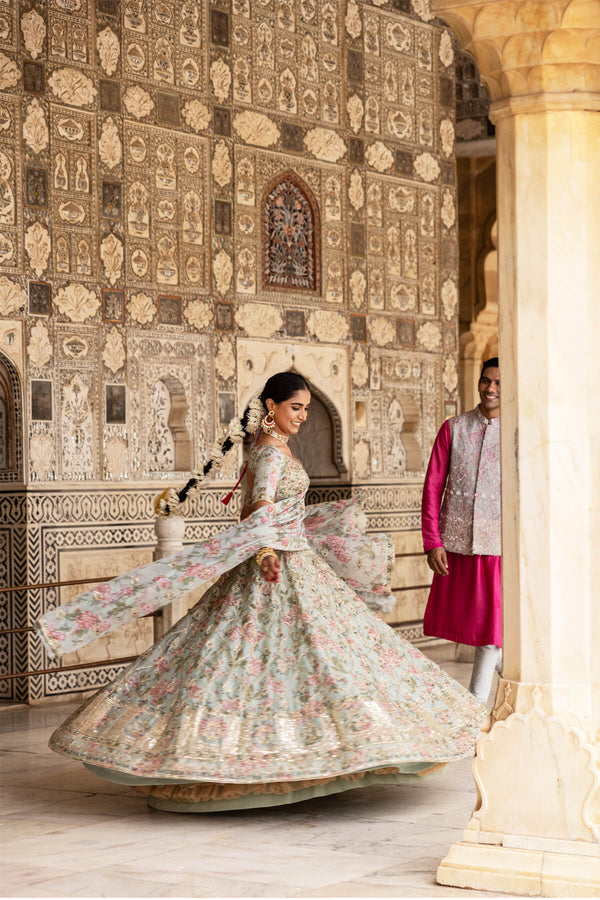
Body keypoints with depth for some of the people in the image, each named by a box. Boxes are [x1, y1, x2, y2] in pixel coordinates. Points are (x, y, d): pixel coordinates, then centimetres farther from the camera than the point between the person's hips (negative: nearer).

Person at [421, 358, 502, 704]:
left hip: (500, 544, -2)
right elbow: (433, 486, 5)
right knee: (465, 621, 8)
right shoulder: (453, 428, 6)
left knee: (490, 627, -2)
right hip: (456, 542, 2)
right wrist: (432, 542, -3)